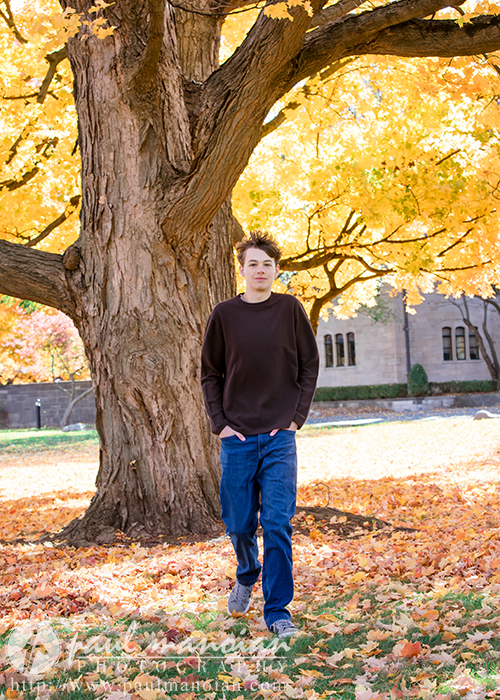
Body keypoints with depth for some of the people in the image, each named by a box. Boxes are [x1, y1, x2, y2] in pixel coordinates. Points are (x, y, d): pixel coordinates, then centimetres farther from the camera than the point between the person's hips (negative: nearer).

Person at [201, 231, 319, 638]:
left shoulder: (290, 309, 1)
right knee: (239, 524, 9)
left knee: (278, 524, -6)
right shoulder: (224, 315, 2)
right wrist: (220, 422, -2)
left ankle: (277, 610, 3)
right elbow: (210, 374, 8)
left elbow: (310, 366, 6)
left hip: (280, 436, -1)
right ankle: (247, 576, 39)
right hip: (237, 437, 1)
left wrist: (297, 417, -2)